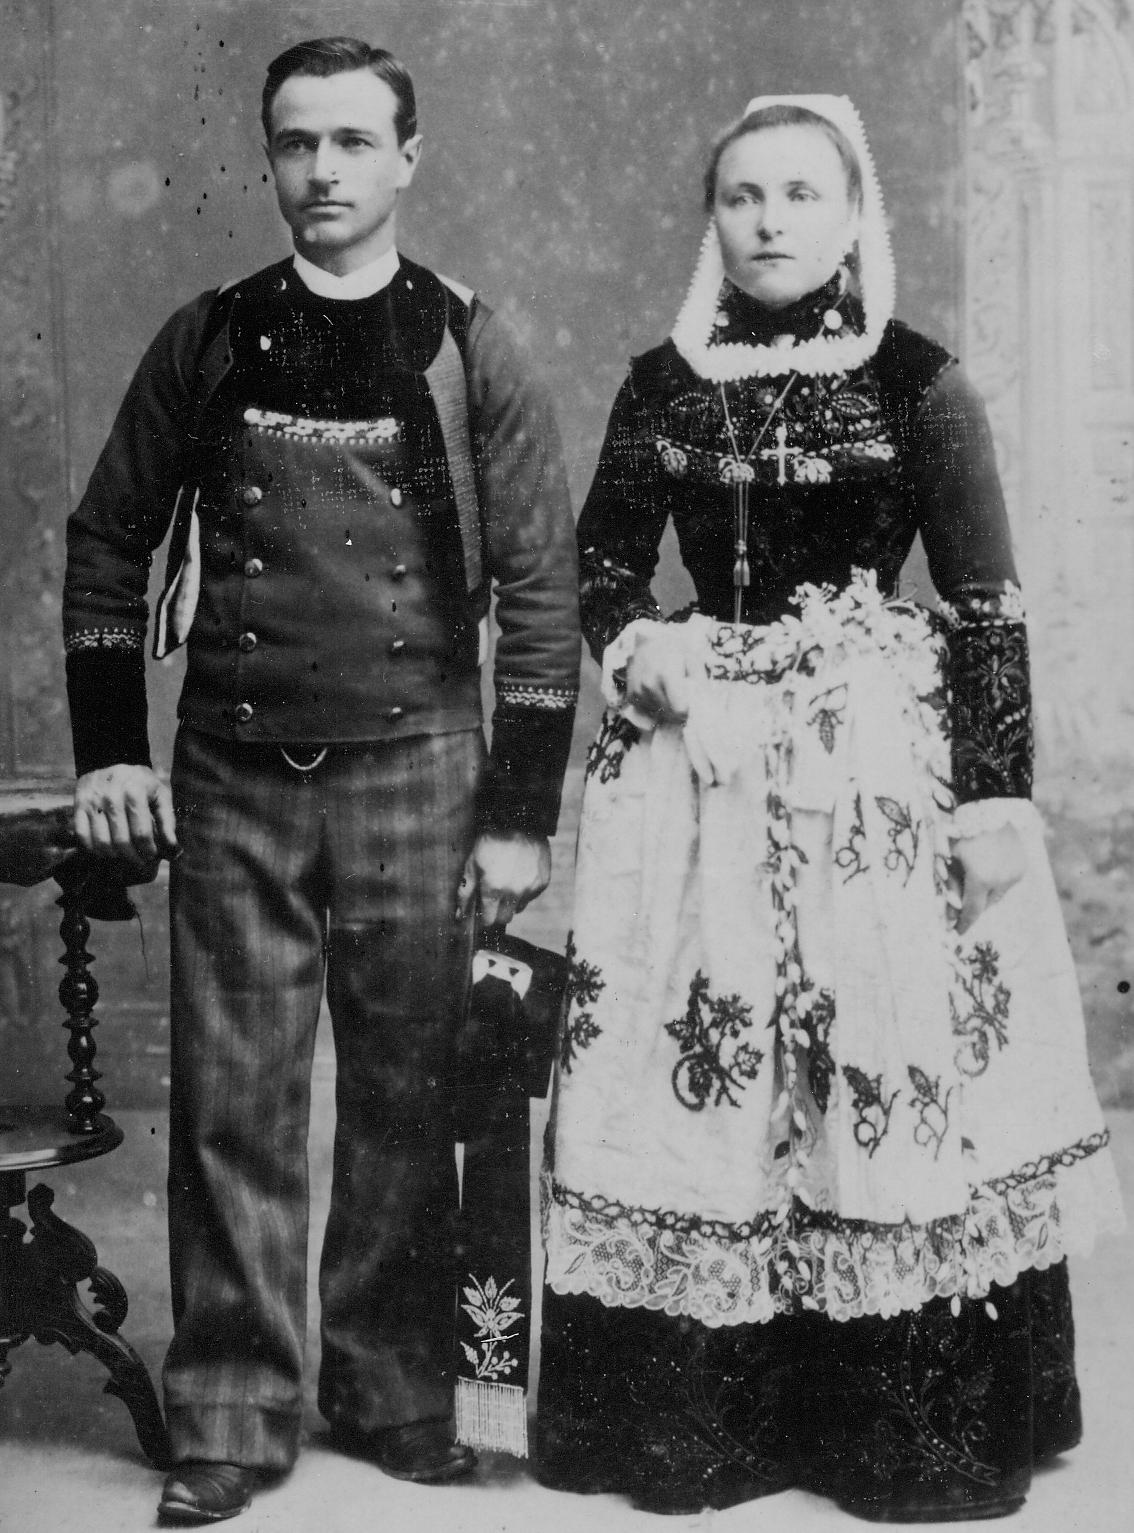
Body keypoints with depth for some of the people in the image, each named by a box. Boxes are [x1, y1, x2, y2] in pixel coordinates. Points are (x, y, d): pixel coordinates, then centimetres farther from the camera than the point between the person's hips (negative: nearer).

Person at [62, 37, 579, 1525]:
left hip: (413, 777, -1)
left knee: (406, 1105, 6)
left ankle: (395, 1397, 21)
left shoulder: (470, 353, 1)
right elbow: (108, 543, 14)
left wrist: (519, 815, -4)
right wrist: (109, 748, 5)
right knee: (232, 1106, 3)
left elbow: (542, 590, 0)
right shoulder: (208, 342, 6)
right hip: (232, 784, 2)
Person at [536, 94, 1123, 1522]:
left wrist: (999, 795, -9)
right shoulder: (662, 384, 8)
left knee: (888, 1068, -1)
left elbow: (987, 604, -3)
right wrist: (631, 642, -4)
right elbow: (600, 561, 16)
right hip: (700, 762, 3)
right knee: (686, 1079, 3)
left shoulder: (915, 382, -1)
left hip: (883, 763, -3)